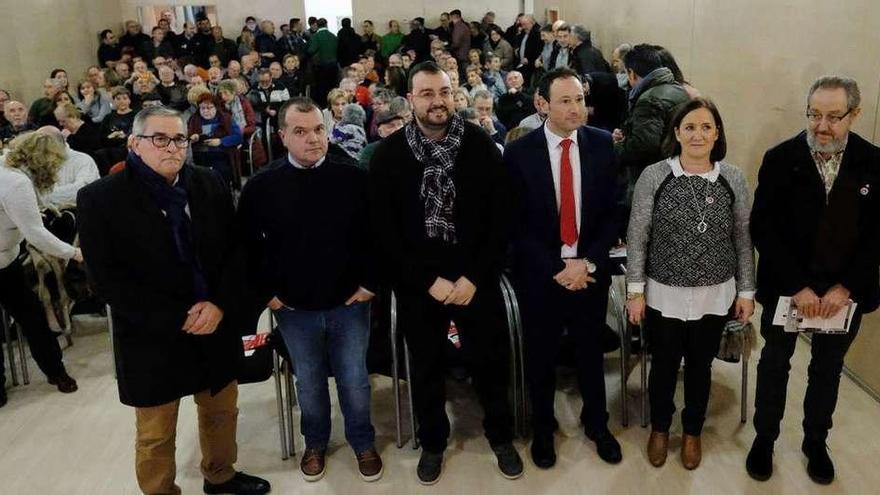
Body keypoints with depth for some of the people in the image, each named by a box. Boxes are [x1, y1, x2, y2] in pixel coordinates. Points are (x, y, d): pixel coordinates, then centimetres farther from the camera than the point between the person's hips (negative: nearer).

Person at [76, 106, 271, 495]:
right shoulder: (99, 199, -12)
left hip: (215, 328, 4)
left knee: (222, 412, 22)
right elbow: (106, 280, -15)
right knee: (155, 435, 13)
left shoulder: (210, 185, 0)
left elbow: (234, 251, 2)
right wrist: (176, 319, -18)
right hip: (152, 339, -4)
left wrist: (219, 305, -14)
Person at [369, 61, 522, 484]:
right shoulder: (388, 154, -6)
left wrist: (474, 276, -12)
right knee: (426, 368, 16)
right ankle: (433, 443, 38)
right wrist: (427, 280, -12)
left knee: (490, 362, 13)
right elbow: (384, 231, -6)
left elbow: (500, 218, -5)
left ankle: (502, 438, 37)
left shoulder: (481, 145, -6)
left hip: (476, 280, 0)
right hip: (417, 286, 0)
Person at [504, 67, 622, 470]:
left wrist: (588, 262, -12)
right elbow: (516, 223, -8)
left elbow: (612, 213, -1)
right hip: (540, 273, -1)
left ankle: (596, 423, 41)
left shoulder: (602, 145, -3)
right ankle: (542, 429, 37)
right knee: (541, 356, 15)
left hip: (590, 270, 2)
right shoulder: (518, 152, -9)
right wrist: (555, 268, -14)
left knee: (591, 352, 18)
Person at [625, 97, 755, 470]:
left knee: (700, 365, 17)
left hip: (715, 295, 2)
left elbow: (743, 239, 4)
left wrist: (746, 291, 4)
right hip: (664, 294, -1)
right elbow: (637, 237, -6)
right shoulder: (654, 176, -10)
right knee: (664, 364, 15)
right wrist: (635, 290, -6)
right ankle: (659, 428, 40)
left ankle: (692, 430, 41)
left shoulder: (734, 178, -4)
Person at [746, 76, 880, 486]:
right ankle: (764, 438, 33)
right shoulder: (780, 159, -11)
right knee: (774, 364, 15)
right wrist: (797, 286, -17)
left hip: (844, 292, 2)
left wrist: (845, 287, -14)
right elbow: (763, 228, -13)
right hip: (786, 288, -1)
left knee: (827, 370, 18)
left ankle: (816, 443, 38)